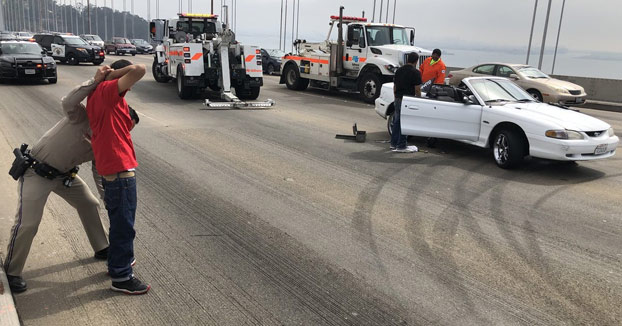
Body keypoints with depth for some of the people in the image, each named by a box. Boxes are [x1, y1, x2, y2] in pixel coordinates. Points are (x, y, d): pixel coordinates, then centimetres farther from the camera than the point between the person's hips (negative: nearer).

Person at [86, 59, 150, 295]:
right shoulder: (107, 90, -13)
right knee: (123, 225, -1)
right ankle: (121, 277, 10)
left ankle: (117, 262, 39)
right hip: (119, 169, -10)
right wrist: (114, 73, -11)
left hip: (110, 168, 10)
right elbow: (139, 70, -23)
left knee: (119, 222, 24)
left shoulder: (97, 94, 16)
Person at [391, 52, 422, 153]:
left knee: (396, 121, 14)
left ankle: (394, 144, 20)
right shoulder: (415, 72, -11)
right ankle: (401, 146, 2)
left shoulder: (399, 70, 10)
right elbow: (417, 90, -13)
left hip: (398, 99, 7)